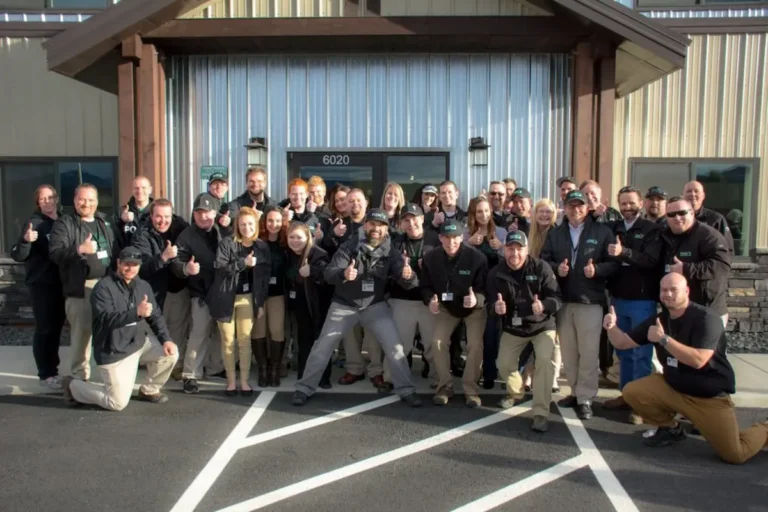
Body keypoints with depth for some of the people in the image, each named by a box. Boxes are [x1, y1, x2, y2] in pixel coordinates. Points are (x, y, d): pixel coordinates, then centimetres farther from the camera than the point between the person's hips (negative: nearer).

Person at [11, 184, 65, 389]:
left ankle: (52, 369, 25)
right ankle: (46, 374, 6)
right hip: (41, 283, -6)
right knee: (45, 328, -2)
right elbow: (18, 256, -14)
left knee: (57, 327, 13)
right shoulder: (35, 223, -10)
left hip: (61, 282, 6)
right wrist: (25, 240, -32)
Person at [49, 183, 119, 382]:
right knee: (81, 331, -2)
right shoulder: (64, 223, -2)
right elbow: (55, 253, -15)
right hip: (81, 287, -5)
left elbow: (118, 247, 19)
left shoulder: (105, 221, 16)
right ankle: (80, 376, 11)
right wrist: (79, 249, -32)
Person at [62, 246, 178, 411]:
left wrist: (166, 339, -9)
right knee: (118, 403, -5)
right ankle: (73, 386, 20)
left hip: (140, 341, 6)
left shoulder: (143, 286, 6)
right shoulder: (104, 287, -14)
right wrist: (136, 312, -41)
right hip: (114, 351, -6)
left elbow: (155, 316, 6)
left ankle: (149, 390, 13)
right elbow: (107, 319, -27)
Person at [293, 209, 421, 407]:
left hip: (375, 305, 1)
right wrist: (343, 274, -46)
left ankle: (406, 390, 9)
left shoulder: (390, 252, -7)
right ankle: (304, 388, 18)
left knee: (395, 347, -6)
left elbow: (406, 280, -16)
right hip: (344, 304, -1)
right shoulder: (349, 247, -13)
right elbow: (328, 273, -23)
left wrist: (408, 276, -41)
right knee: (323, 346, 3)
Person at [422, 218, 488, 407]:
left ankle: (470, 389, 2)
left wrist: (477, 299, -44)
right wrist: (430, 300, -27)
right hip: (446, 307, 3)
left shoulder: (476, 257, -26)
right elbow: (425, 285, -5)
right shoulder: (431, 258, -16)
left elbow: (485, 287, -22)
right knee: (438, 342, -10)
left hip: (474, 307, -2)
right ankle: (444, 386, 7)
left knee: (475, 344, -16)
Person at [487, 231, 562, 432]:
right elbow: (491, 305, -8)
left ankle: (541, 412, -10)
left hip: (541, 325, -3)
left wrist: (544, 306, -41)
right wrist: (496, 308, -33)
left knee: (545, 362, -21)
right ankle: (515, 391, 38)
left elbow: (557, 298, -18)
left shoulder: (541, 267, -18)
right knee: (504, 364, 4)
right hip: (512, 327, 3)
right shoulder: (496, 274, -10)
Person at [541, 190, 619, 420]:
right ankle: (575, 391, 26)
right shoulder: (555, 234, 12)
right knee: (568, 351, 12)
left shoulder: (602, 231, 0)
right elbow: (544, 260, 7)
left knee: (588, 352, -3)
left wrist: (597, 270, -21)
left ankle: (585, 398, 7)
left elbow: (614, 263, -4)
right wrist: (556, 268, -12)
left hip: (590, 300, -4)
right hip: (563, 300, 4)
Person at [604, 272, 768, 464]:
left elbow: (698, 360, -31)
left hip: (710, 397, -5)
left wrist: (664, 339, -34)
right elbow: (623, 343, 2)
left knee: (735, 455, -12)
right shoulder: (659, 320, 1)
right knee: (632, 392, -14)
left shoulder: (705, 318, -19)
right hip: (673, 388, 6)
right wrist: (612, 327, -18)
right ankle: (671, 428, 11)